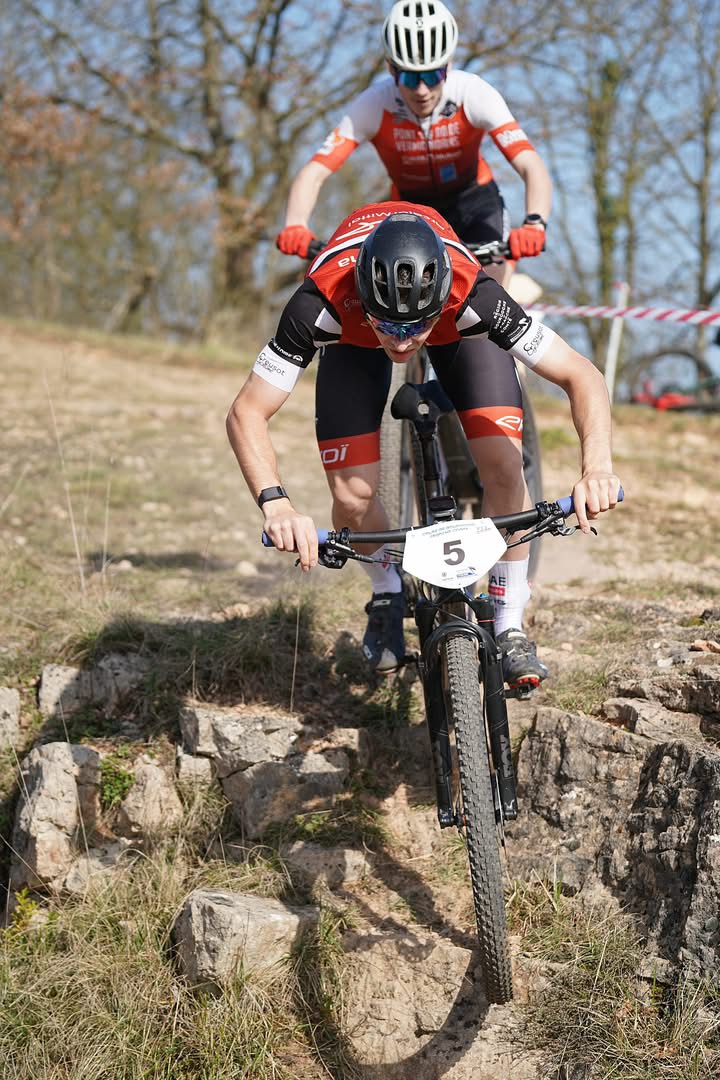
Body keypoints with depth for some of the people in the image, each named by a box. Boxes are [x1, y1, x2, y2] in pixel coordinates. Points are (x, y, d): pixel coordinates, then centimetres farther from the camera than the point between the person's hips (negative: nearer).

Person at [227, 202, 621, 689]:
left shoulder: (472, 294, -42)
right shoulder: (322, 302, -42)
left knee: (506, 466, -20)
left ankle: (510, 628, 0)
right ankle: (388, 597, 18)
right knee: (353, 498, -15)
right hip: (352, 336, 0)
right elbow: (247, 413, -37)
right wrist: (277, 503, -53)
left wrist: (597, 466, -54)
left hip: (456, 327, 0)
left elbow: (582, 375, -37)